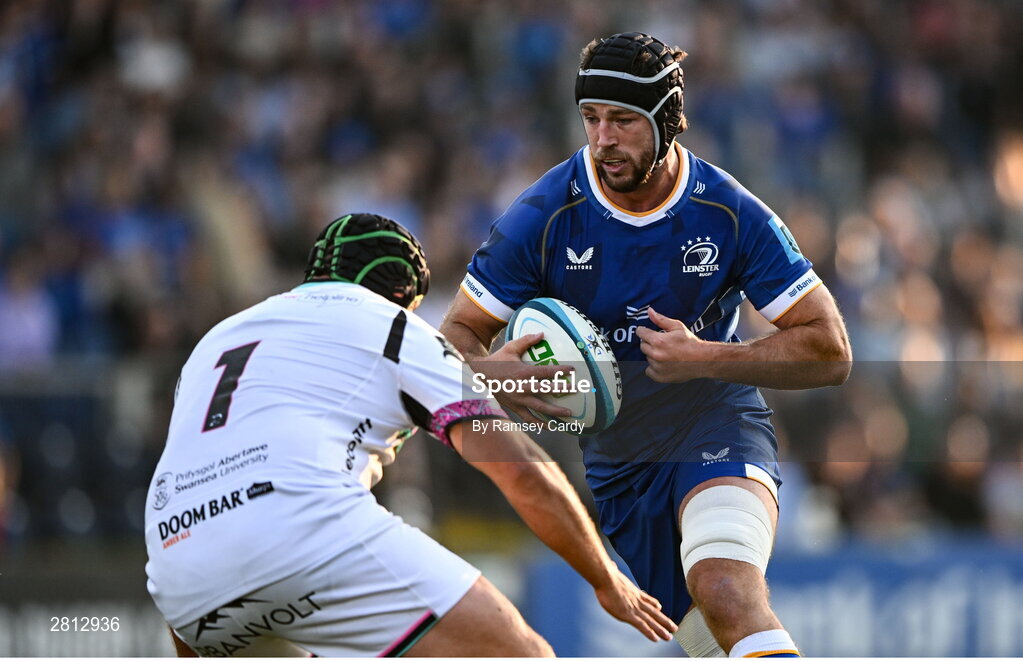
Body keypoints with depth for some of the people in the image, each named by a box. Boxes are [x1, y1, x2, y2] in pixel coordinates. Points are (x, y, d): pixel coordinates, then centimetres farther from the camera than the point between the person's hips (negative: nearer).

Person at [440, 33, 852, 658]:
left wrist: (703, 359, -22)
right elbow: (459, 332, -4)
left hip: (716, 423, -3)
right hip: (612, 458, 3)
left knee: (725, 588, -32)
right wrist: (487, 372, -29)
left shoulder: (730, 213, -12)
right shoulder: (545, 214, -10)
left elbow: (829, 352, -8)